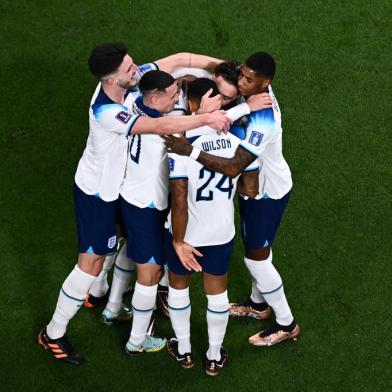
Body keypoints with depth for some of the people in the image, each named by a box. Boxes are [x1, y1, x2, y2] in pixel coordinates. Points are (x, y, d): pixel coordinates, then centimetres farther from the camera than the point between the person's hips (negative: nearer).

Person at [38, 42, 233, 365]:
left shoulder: (129, 80, -17)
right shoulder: (106, 112, -39)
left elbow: (178, 59, -9)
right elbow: (161, 126, -44)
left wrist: (221, 64, -14)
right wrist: (207, 118, -37)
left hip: (116, 181, 9)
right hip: (97, 192, -9)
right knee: (92, 263, -1)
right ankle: (54, 334, 14)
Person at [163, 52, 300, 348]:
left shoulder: (263, 123, -39)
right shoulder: (258, 91, -13)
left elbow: (233, 167, -43)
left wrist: (192, 152, -50)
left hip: (268, 194, -9)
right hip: (260, 185, 9)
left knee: (256, 257, 5)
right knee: (256, 247, 26)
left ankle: (286, 325, 22)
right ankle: (260, 302, 49)